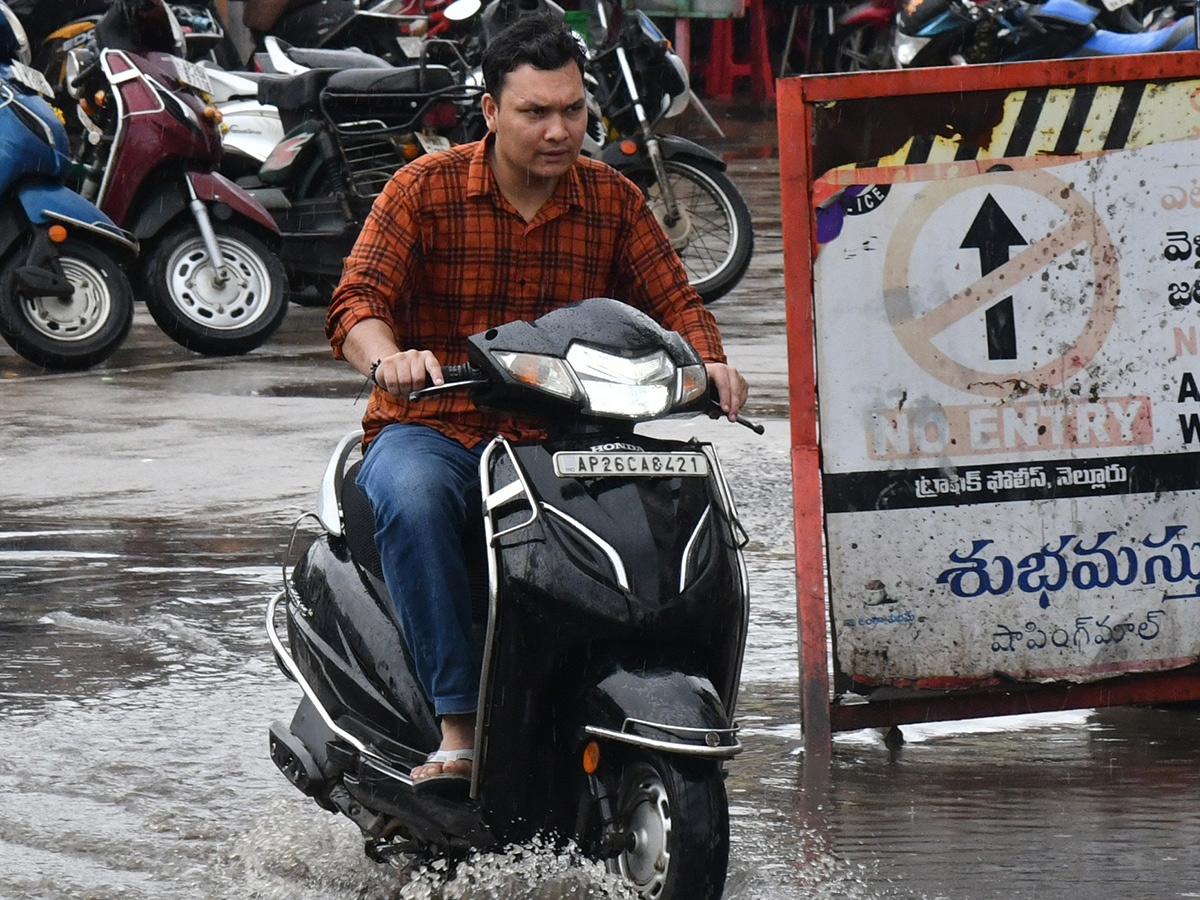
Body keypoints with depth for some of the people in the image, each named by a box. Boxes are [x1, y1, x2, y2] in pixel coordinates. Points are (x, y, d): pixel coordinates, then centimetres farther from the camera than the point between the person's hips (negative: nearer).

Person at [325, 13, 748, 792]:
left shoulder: (613, 200, 8)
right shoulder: (425, 190, -2)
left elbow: (672, 301, 2)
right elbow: (358, 298, -12)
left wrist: (709, 360, -21)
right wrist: (387, 358, -35)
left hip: (563, 443, 2)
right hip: (432, 433, -2)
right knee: (412, 496, -37)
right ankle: (458, 728, -37)